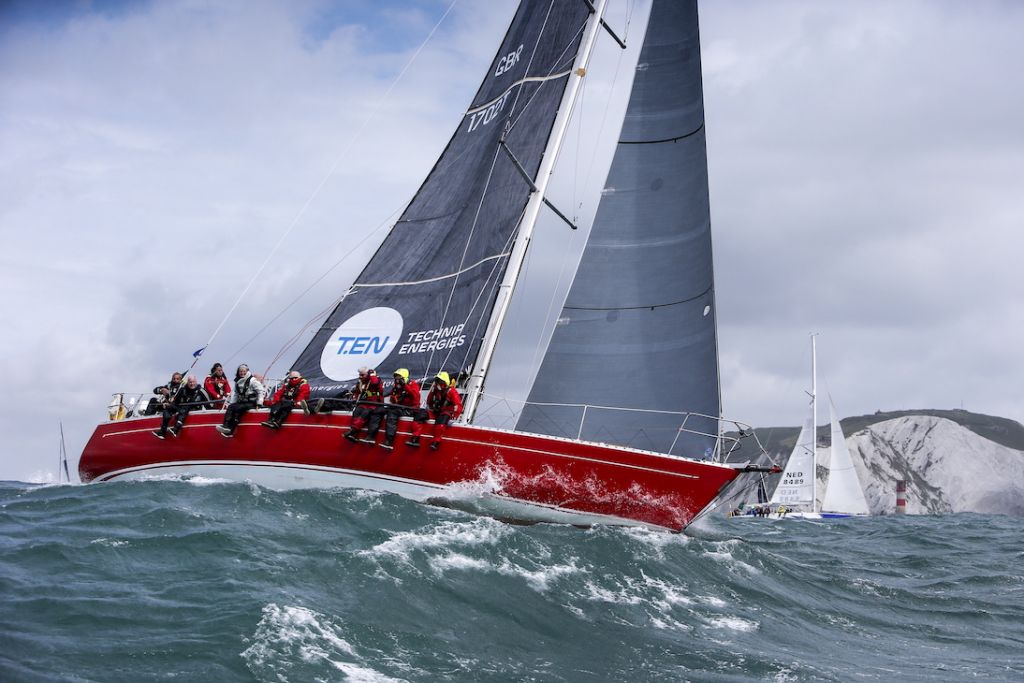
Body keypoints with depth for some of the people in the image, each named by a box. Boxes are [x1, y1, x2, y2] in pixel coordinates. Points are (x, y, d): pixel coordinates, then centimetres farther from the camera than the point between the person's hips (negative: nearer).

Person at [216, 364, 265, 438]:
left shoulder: (252, 380, -7)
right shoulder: (237, 382, 15)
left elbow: (260, 391, -10)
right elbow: (236, 394, 20)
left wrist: (259, 403, -14)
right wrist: (232, 403, 7)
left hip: (251, 403, -7)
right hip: (241, 402, 7)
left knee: (238, 408, -30)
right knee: (230, 407, -21)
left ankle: (230, 431, -38)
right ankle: (226, 426, -36)